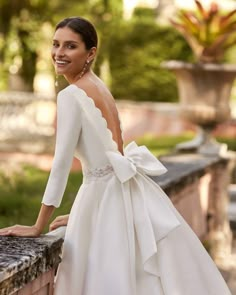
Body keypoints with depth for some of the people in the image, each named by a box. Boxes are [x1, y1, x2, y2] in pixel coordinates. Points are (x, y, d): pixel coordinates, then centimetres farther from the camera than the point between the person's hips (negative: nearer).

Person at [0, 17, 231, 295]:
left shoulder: (71, 95, -16)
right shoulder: (98, 86, 11)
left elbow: (62, 163, -16)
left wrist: (38, 227, -10)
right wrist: (79, 214, 23)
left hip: (108, 197, -9)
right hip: (123, 192, 9)